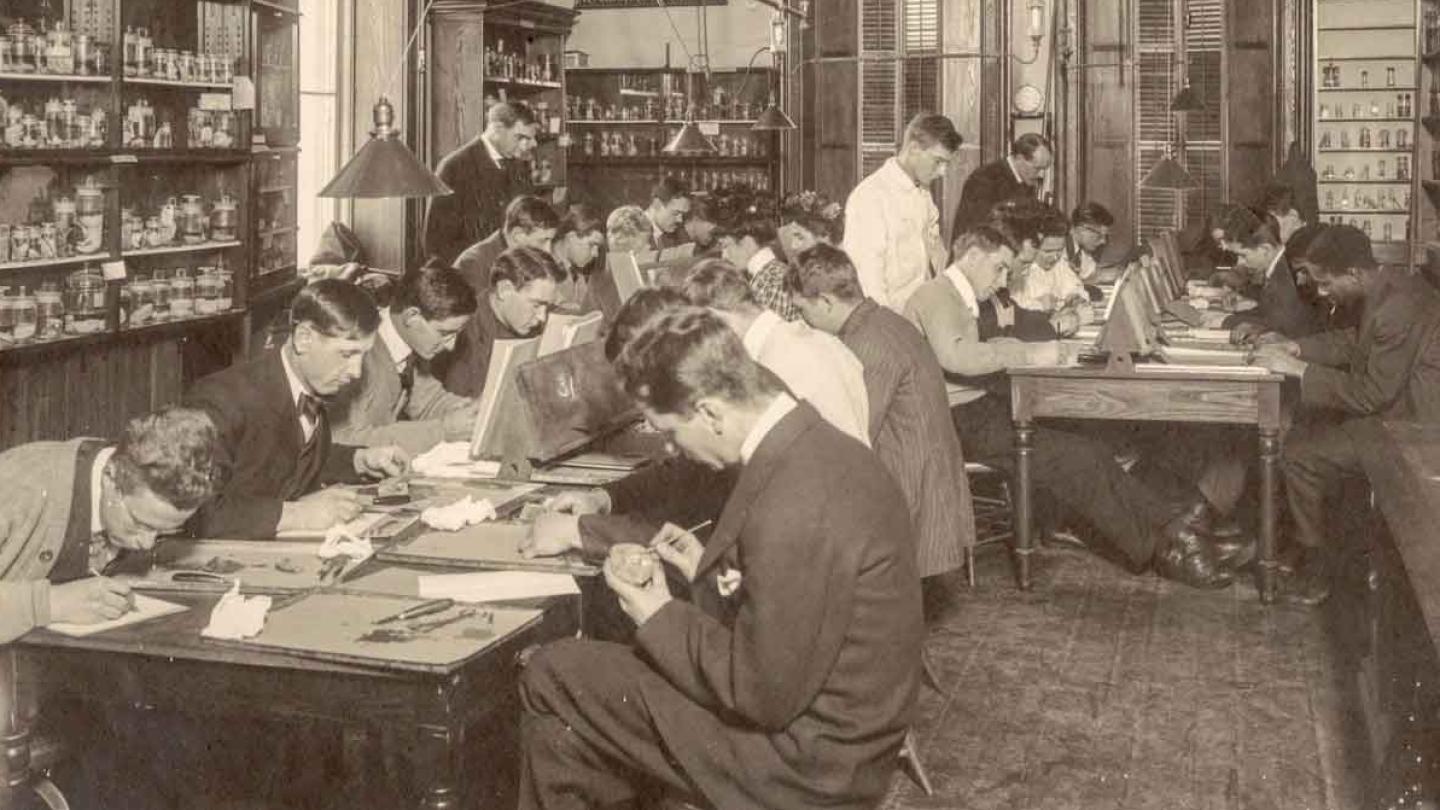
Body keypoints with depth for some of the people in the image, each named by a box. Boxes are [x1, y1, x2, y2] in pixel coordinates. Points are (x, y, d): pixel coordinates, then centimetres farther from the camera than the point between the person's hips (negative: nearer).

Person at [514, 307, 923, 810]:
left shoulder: (792, 510, -30)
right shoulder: (825, 447, 0)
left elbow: (762, 694, -22)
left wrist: (660, 617, -10)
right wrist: (709, 570, 5)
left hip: (806, 764, -9)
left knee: (550, 679, -1)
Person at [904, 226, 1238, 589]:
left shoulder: (958, 299, 23)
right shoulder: (937, 295, -11)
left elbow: (982, 355, 16)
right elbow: (953, 355, -29)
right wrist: (1029, 354, -26)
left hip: (979, 409, 10)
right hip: (960, 419, -10)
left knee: (1092, 451, -5)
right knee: (1077, 459, -17)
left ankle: (1172, 535, -8)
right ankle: (1156, 551, -5)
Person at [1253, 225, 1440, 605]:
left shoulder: (1398, 310, -29)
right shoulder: (1388, 284, 2)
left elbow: (1372, 394, -26)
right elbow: (1356, 343, 16)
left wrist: (1298, 369, -21)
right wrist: (1295, 347, 3)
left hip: (1406, 427, -10)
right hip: (1392, 402, 11)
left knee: (1298, 457, -12)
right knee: (1304, 419, 16)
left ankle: (1315, 568, 2)